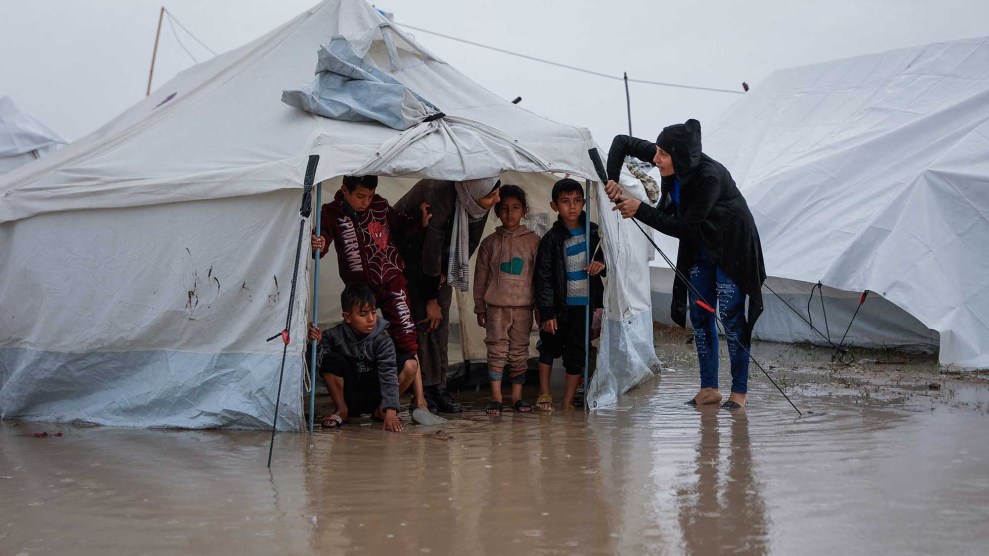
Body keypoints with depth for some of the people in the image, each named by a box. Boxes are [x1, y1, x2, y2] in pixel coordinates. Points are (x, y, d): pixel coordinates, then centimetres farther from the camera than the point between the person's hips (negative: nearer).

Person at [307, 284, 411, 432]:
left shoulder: (382, 340, -15)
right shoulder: (336, 335, -10)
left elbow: (388, 374, -25)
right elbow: (318, 360, -14)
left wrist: (391, 410, -36)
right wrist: (316, 344, -36)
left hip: (374, 396, 0)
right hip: (349, 396, 1)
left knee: (410, 367, -21)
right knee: (331, 361, -25)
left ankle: (380, 411, -4)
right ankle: (342, 411, -7)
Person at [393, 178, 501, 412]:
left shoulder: (480, 202, -20)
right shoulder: (440, 198, -38)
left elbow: (470, 241, -4)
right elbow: (430, 252, -30)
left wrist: (445, 273, -6)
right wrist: (431, 299, -22)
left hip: (441, 256, 6)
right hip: (409, 247, -6)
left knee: (441, 321, 1)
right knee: (424, 318, -13)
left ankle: (437, 386, 4)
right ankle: (429, 387, -10)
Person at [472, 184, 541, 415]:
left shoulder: (533, 241, 3)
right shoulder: (490, 242, 5)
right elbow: (480, 277, 8)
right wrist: (480, 308, 6)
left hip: (523, 305, 0)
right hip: (496, 305, 0)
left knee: (519, 351, 5)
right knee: (497, 350, -2)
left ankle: (517, 395, 14)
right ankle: (496, 396, 3)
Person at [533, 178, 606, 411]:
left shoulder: (593, 232, 2)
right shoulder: (551, 239, -8)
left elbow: (605, 256, 18)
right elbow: (543, 278, -8)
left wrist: (601, 264, -8)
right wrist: (546, 312, -11)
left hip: (584, 305, 2)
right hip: (559, 305, -2)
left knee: (577, 352, 5)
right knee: (549, 346, 9)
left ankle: (568, 401, 14)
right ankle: (544, 393, 24)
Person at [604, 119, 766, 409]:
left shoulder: (710, 177, -34)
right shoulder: (673, 163, -15)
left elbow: (682, 227, -31)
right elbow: (621, 142, -6)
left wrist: (640, 210, -30)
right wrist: (612, 180, -20)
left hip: (731, 247, -7)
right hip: (700, 247, 7)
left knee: (731, 316, -6)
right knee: (700, 315, 6)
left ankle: (739, 391, 4)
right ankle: (709, 388, 13)